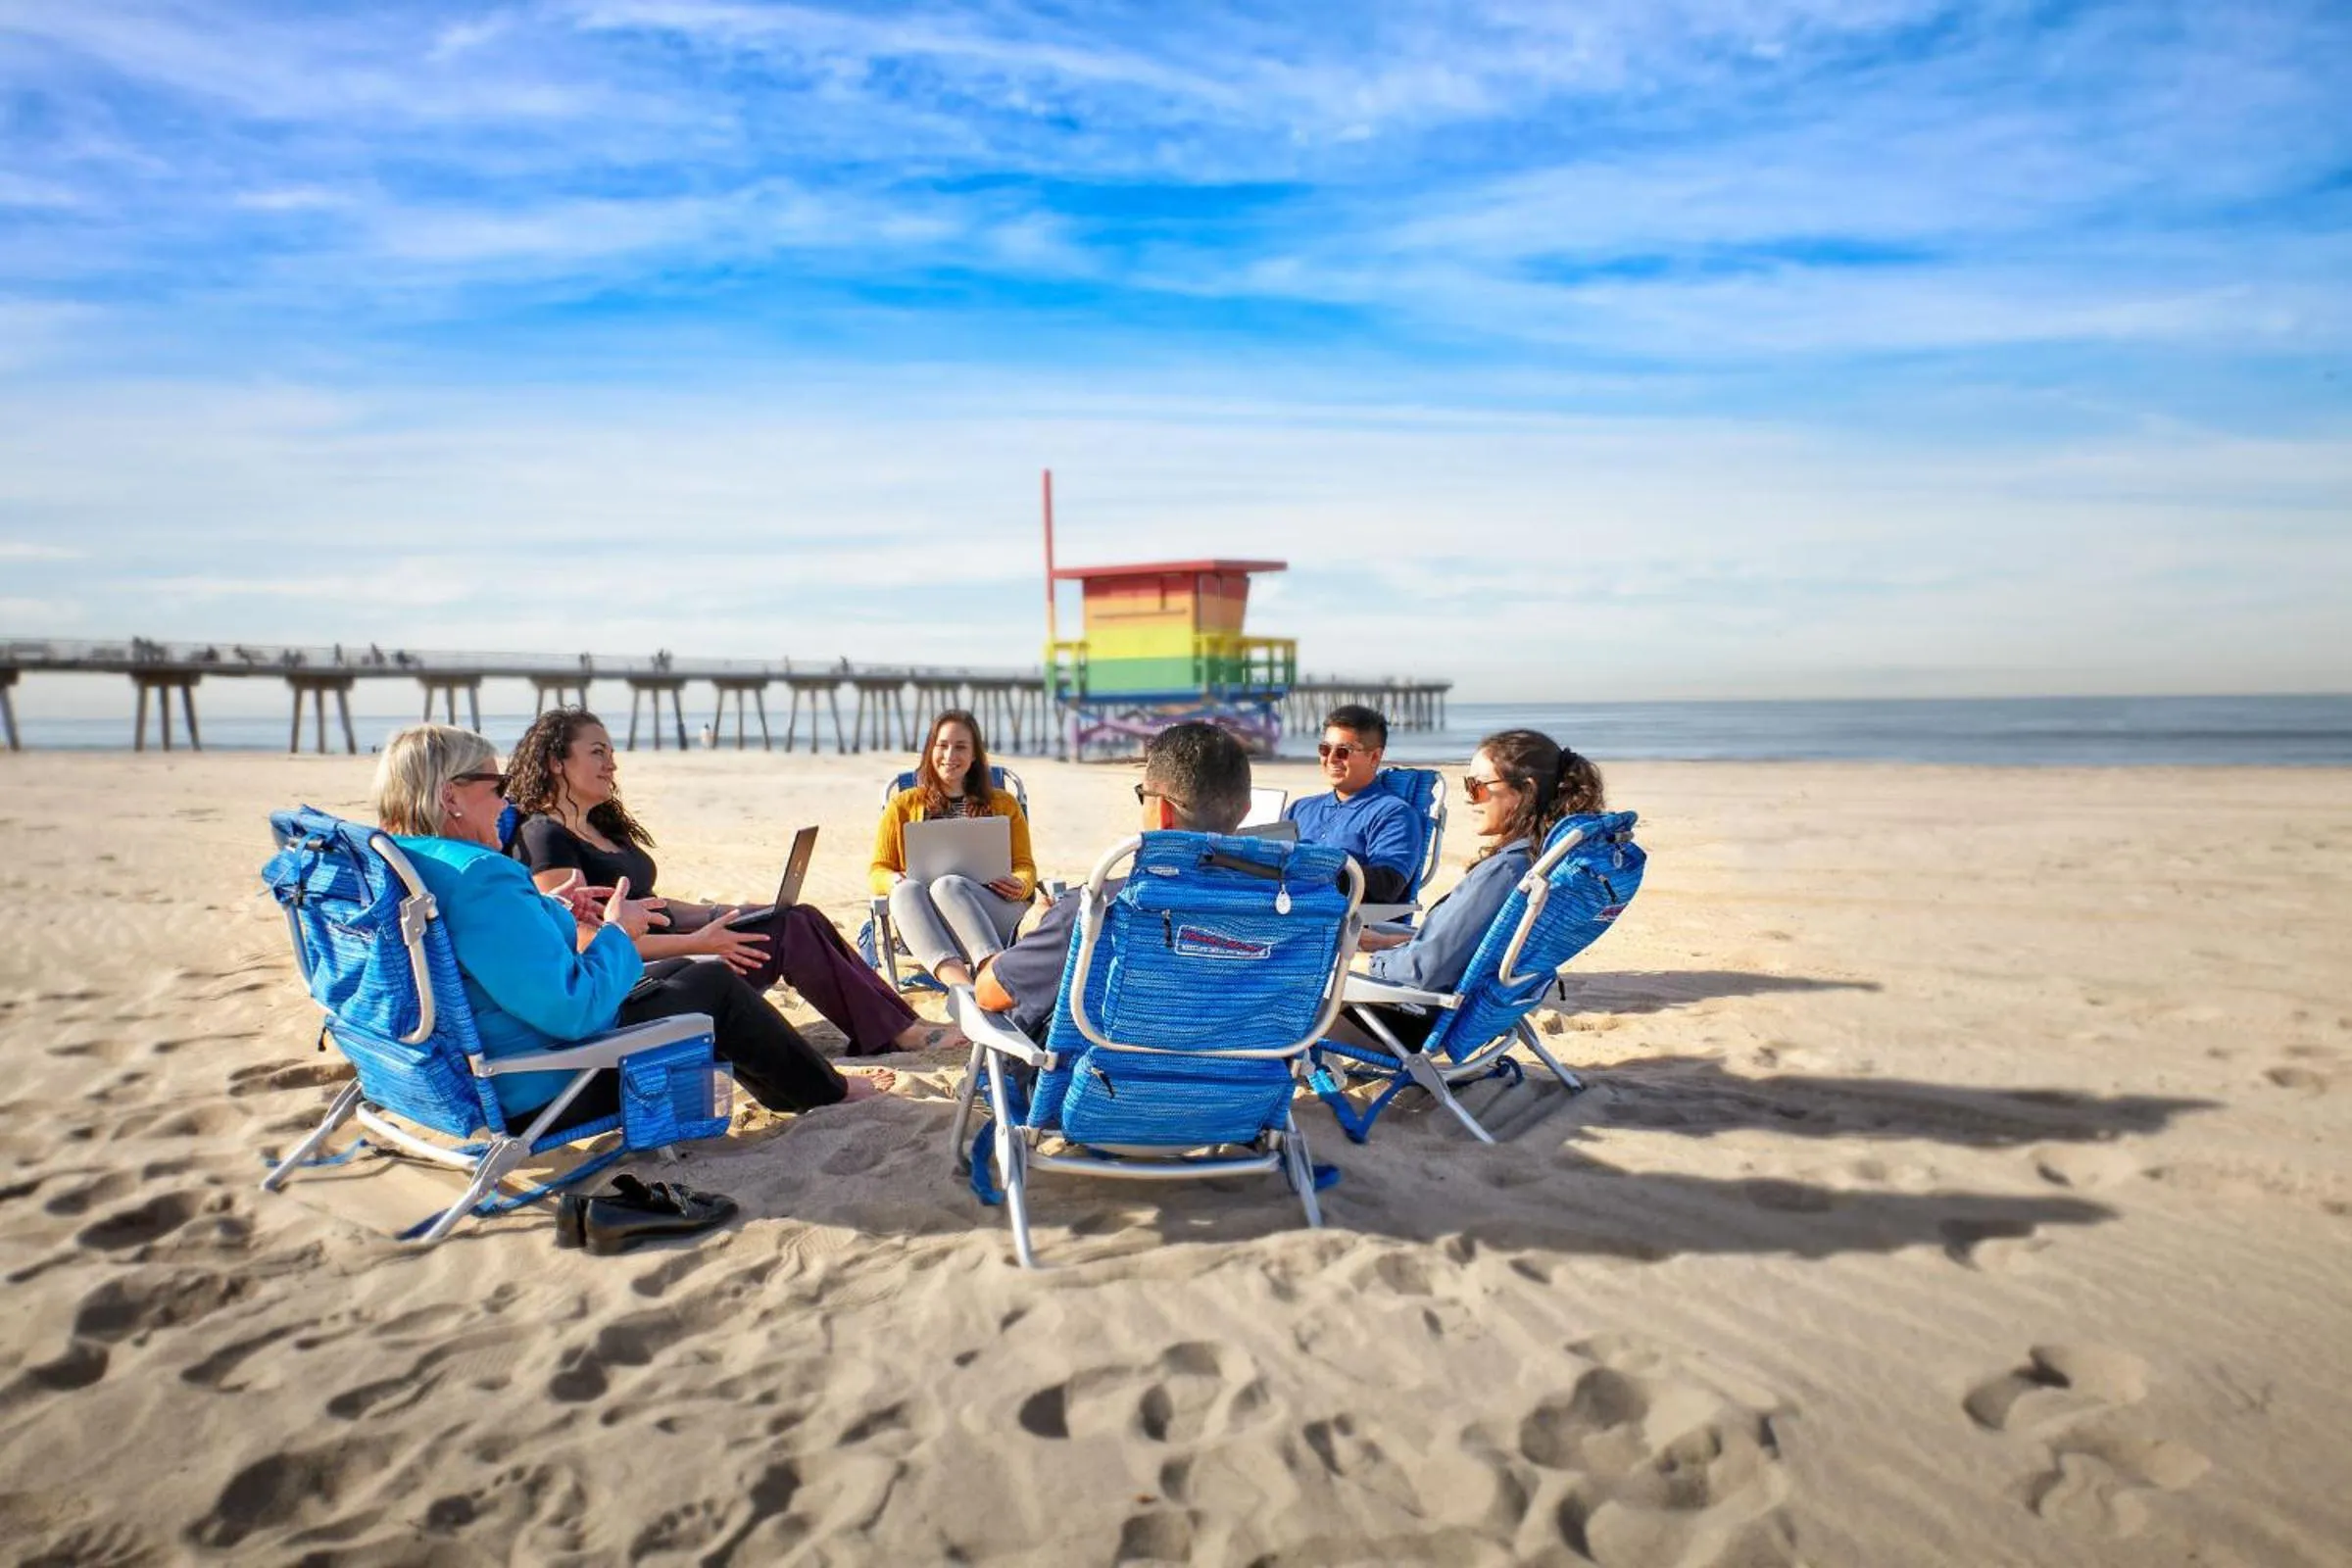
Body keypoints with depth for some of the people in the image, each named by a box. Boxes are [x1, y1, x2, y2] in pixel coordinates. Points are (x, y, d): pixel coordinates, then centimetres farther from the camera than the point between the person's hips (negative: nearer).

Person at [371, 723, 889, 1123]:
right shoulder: (479, 878, -30)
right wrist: (617, 932, -14)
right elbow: (575, 1010, -31)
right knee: (715, 985, 5)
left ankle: (793, 1088, 36)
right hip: (541, 1092, -10)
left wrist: (551, 913, 7)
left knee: (676, 972, 23)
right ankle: (827, 1093, 26)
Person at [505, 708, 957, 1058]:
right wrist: (697, 943, -20)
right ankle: (901, 1033, -12)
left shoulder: (603, 828, 19)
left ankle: (899, 1022, -9)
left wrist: (718, 915, 7)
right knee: (788, 932, -20)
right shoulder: (544, 838, -11)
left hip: (663, 942, 9)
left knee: (801, 917, -8)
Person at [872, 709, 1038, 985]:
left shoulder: (1003, 804, 24)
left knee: (948, 885, -35)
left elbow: (1025, 866, 17)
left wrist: (1020, 885, -8)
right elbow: (878, 871, 16)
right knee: (907, 889, -35)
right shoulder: (903, 805, 23)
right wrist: (896, 882, -9)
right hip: (928, 929, 1)